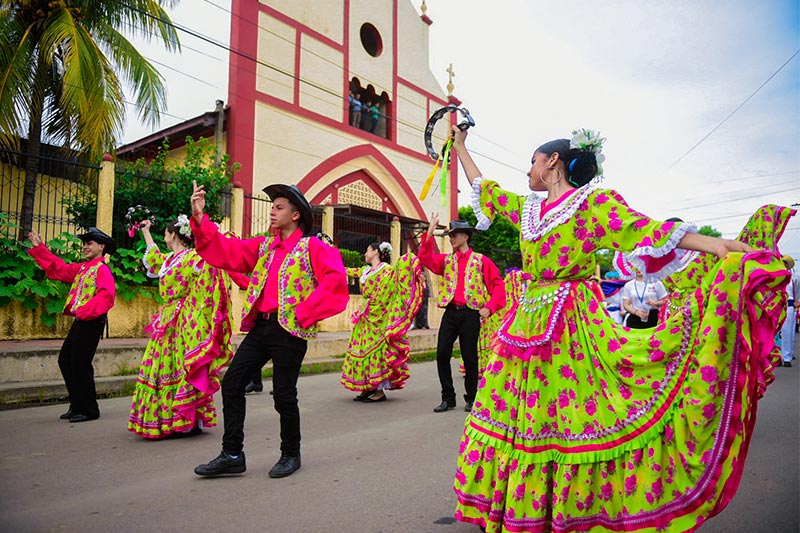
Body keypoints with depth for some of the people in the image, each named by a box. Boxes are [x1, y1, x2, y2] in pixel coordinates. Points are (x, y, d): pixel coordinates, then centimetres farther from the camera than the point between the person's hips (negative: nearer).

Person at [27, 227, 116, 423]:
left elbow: (106, 295, -25)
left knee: (80, 364, -6)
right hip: (80, 321, 9)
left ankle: (89, 410, 7)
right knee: (65, 360, 13)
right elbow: (58, 267, 24)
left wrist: (85, 311, -26)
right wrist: (39, 247, 24)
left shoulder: (102, 269, -11)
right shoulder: (82, 268, 16)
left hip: (92, 321, -9)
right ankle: (77, 406, 23)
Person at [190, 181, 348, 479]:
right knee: (232, 382, 4)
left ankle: (291, 454, 24)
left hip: (289, 330, -7)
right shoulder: (263, 246, 15)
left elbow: (335, 278, -19)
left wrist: (305, 312, -19)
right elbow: (225, 251, 8)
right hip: (260, 327, 7)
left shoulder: (311, 247, -5)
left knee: (284, 394, 2)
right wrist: (200, 218, -2)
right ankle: (232, 455, 16)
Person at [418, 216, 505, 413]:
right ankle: (448, 398, 12)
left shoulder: (481, 261, 3)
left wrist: (489, 308, -11)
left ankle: (471, 399, 20)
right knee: (442, 354, -1)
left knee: (470, 357, 3)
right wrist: (429, 233, -9)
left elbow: (498, 285, 1)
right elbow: (425, 258, -3)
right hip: (450, 312, 3)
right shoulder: (446, 260, 13)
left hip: (471, 314, -3)